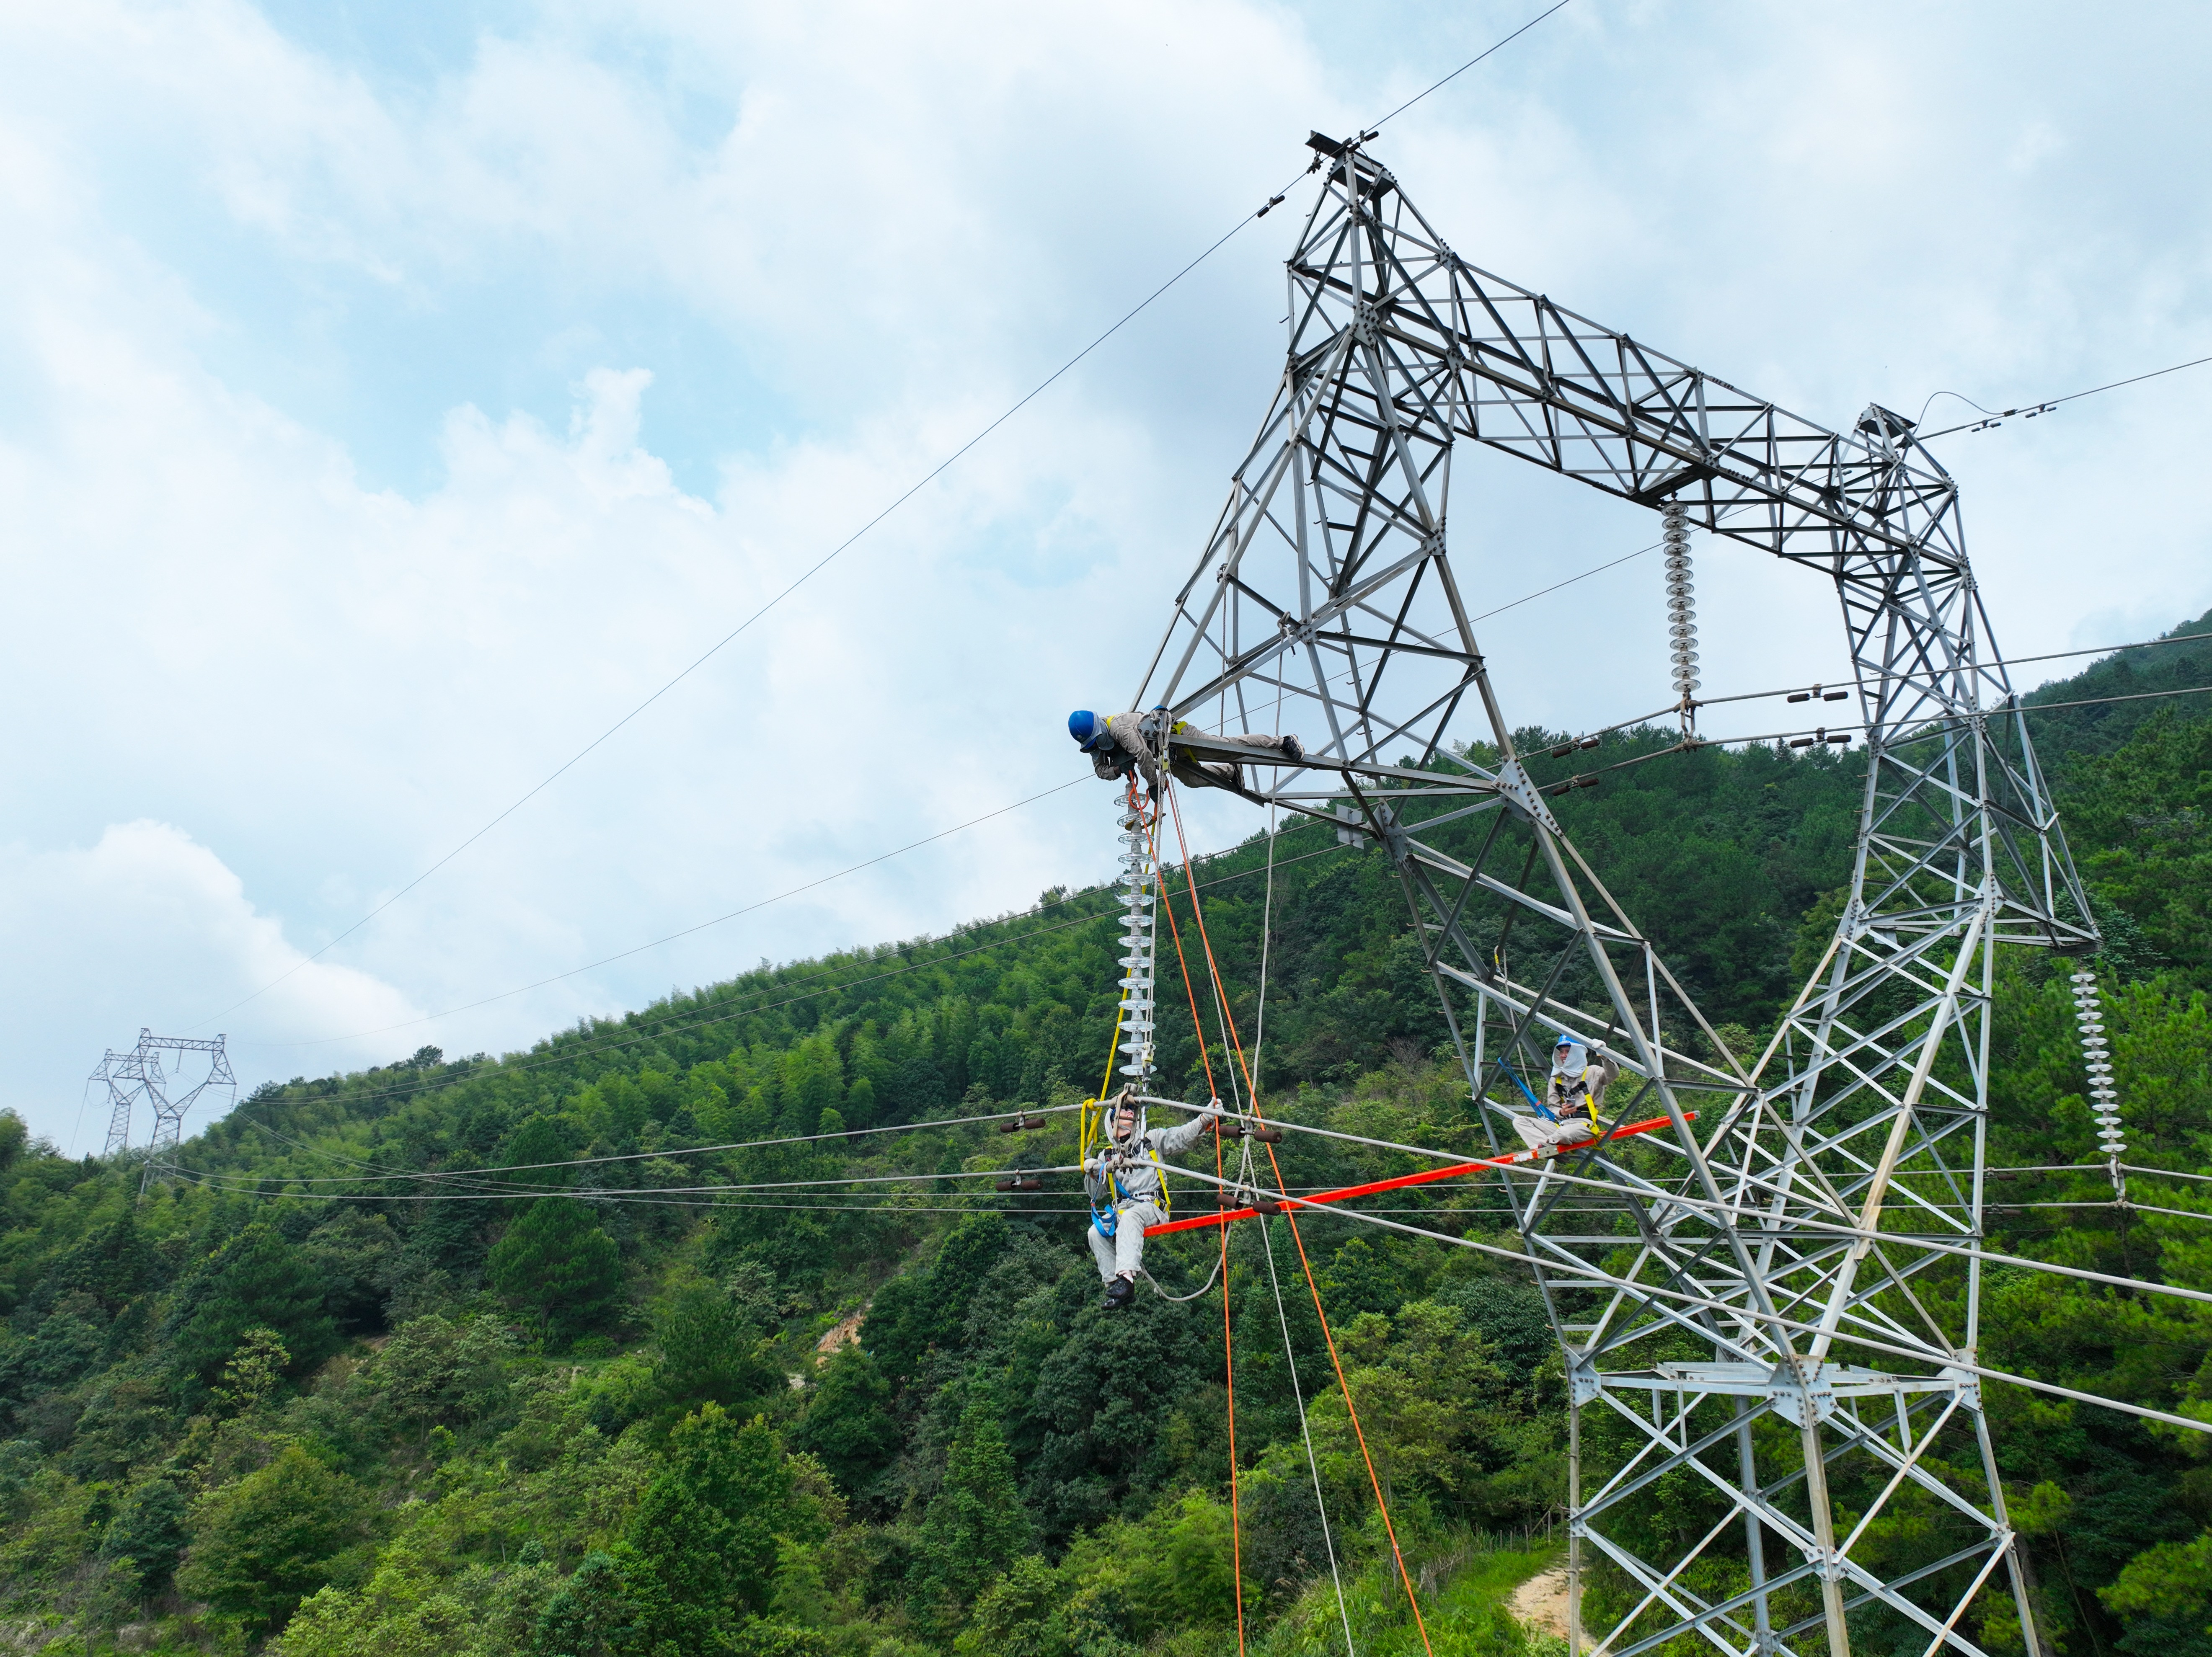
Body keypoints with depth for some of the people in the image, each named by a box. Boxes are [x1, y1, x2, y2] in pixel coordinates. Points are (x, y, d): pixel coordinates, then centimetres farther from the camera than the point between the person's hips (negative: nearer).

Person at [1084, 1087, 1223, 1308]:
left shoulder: (1152, 1140, 14)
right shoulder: (1107, 1155, 20)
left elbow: (1183, 1136, 0)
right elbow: (1095, 1194, 16)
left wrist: (1206, 1118, -17)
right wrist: (1093, 1173, -5)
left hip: (1151, 1206, -4)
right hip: (1120, 1209, 4)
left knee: (1129, 1218, -36)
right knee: (1096, 1232, -22)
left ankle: (1127, 1276, -49)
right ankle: (1114, 1282, -18)